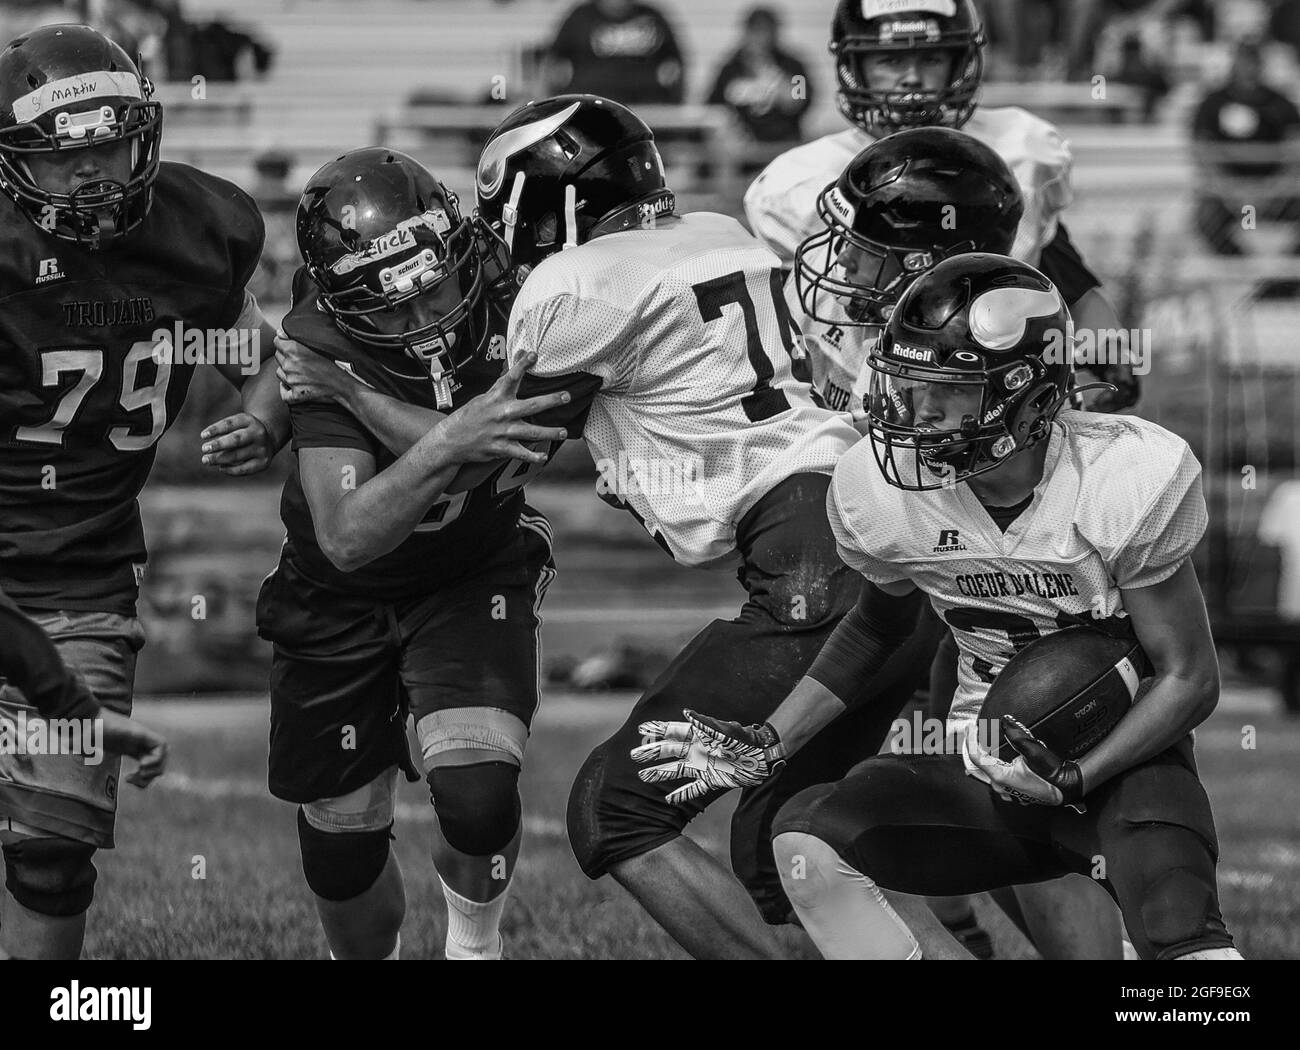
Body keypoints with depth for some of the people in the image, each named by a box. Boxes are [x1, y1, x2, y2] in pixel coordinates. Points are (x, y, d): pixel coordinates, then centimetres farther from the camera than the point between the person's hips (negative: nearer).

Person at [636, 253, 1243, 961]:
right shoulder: (884, 494, -8)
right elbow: (876, 628, 15)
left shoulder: (1123, 480, -20)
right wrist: (766, 747, 6)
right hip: (992, 768, 4)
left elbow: (1189, 678, -13)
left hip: (1121, 761, -4)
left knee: (1180, 938, -33)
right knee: (808, 837, -20)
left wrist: (1071, 782, -25)